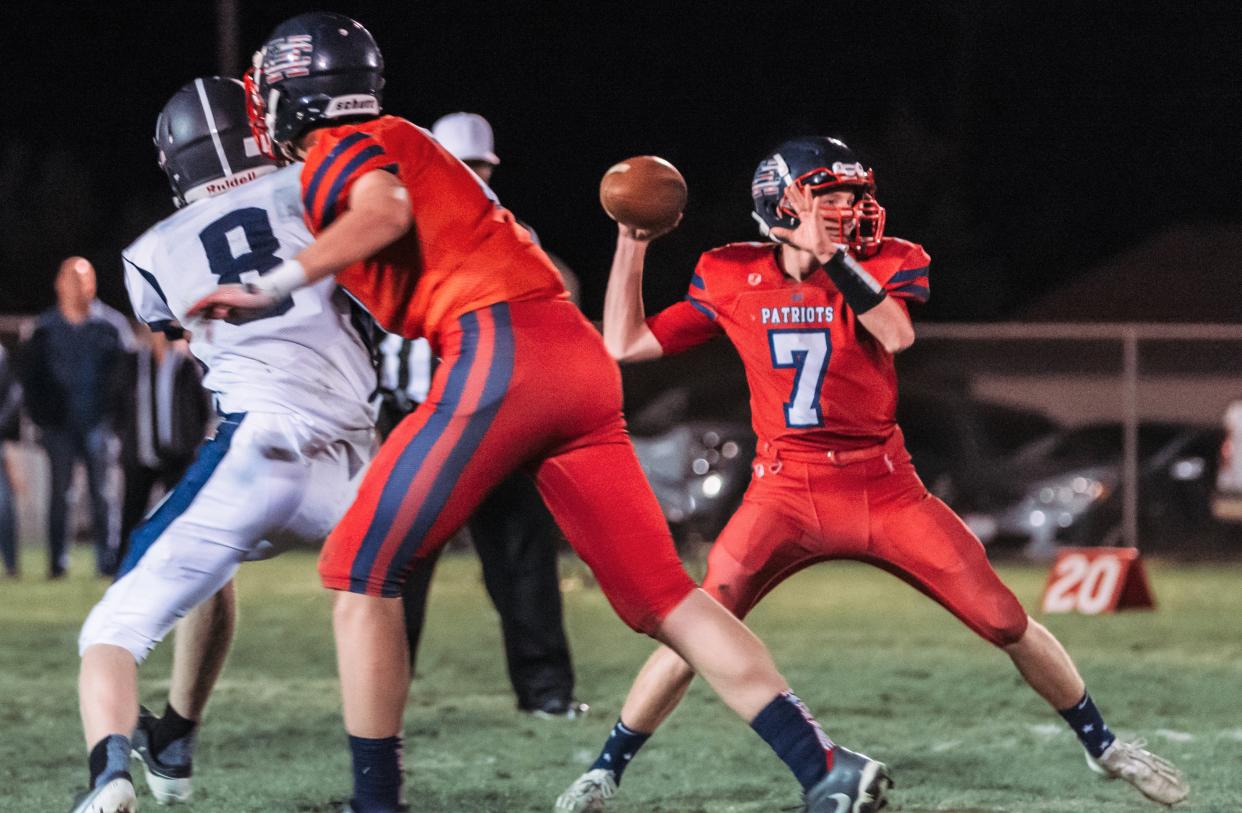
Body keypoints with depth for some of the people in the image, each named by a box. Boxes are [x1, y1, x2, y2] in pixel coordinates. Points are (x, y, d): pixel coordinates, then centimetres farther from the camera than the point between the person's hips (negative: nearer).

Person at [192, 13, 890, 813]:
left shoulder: (340, 148, 5)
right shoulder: (402, 147, 30)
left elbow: (386, 211, -17)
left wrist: (271, 288, -19)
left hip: (499, 349, -8)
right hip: (580, 354, 8)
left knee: (362, 570, 1)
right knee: (661, 594, 6)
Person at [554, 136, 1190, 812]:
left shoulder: (885, 264, -3)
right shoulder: (731, 279, 0)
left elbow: (897, 333, -25)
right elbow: (626, 345, 4)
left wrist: (831, 256, -31)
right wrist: (632, 242, 0)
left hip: (884, 489, 0)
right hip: (785, 495, 0)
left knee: (1007, 622, -3)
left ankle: (1101, 745, 18)